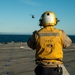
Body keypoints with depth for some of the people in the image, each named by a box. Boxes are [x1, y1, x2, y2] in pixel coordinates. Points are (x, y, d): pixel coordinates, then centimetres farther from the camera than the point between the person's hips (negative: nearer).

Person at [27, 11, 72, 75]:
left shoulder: (37, 34, -7)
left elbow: (30, 44, 14)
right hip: (55, 68, 0)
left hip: (42, 68, 1)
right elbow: (68, 43, 13)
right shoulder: (60, 34, -8)